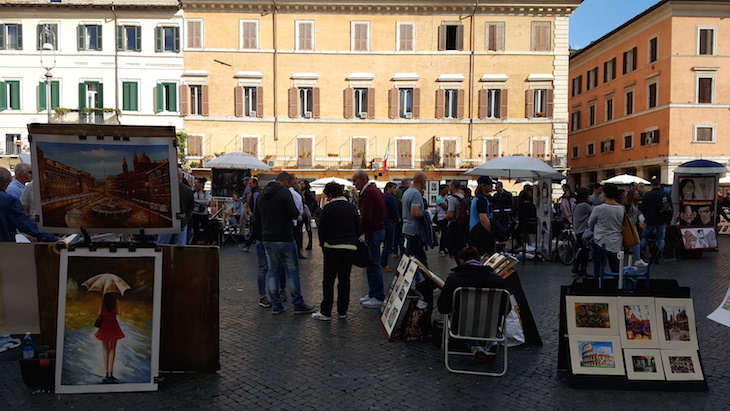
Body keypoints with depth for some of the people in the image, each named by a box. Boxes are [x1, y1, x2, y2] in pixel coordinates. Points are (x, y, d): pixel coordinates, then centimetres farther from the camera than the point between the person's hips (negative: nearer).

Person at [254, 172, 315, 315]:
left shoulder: (262, 194, 11)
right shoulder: (284, 192, -12)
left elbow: (256, 216, 17)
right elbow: (294, 214, -17)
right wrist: (298, 212, 3)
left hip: (267, 239, 7)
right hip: (284, 239, -7)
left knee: (273, 270, 12)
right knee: (292, 271, 2)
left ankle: (276, 305, 13)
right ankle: (298, 305, 8)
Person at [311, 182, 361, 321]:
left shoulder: (328, 208, -6)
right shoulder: (352, 207, 9)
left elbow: (322, 229, -4)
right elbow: (359, 229, 12)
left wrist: (322, 244, 9)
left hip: (333, 247, -4)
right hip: (350, 247, 5)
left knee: (328, 281, 3)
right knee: (344, 280, 12)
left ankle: (325, 312, 5)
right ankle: (342, 311, 16)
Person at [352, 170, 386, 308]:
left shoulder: (368, 193, -16)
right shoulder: (376, 190, 16)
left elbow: (366, 218, -23)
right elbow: (384, 213, 20)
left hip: (373, 232, -11)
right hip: (379, 228, 11)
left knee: (374, 265, -5)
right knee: (371, 264, 15)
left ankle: (379, 297, 1)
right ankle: (372, 293, 23)